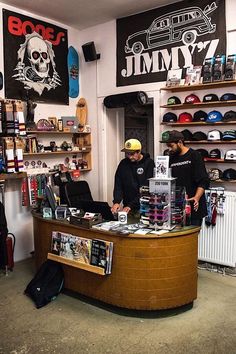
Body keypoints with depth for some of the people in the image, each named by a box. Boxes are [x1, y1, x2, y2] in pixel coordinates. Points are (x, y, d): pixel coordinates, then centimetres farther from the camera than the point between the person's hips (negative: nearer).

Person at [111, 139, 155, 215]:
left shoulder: (149, 163, -8)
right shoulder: (123, 163, 6)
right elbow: (118, 185, 4)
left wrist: (131, 206, -18)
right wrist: (116, 202, -13)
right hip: (127, 206, 4)